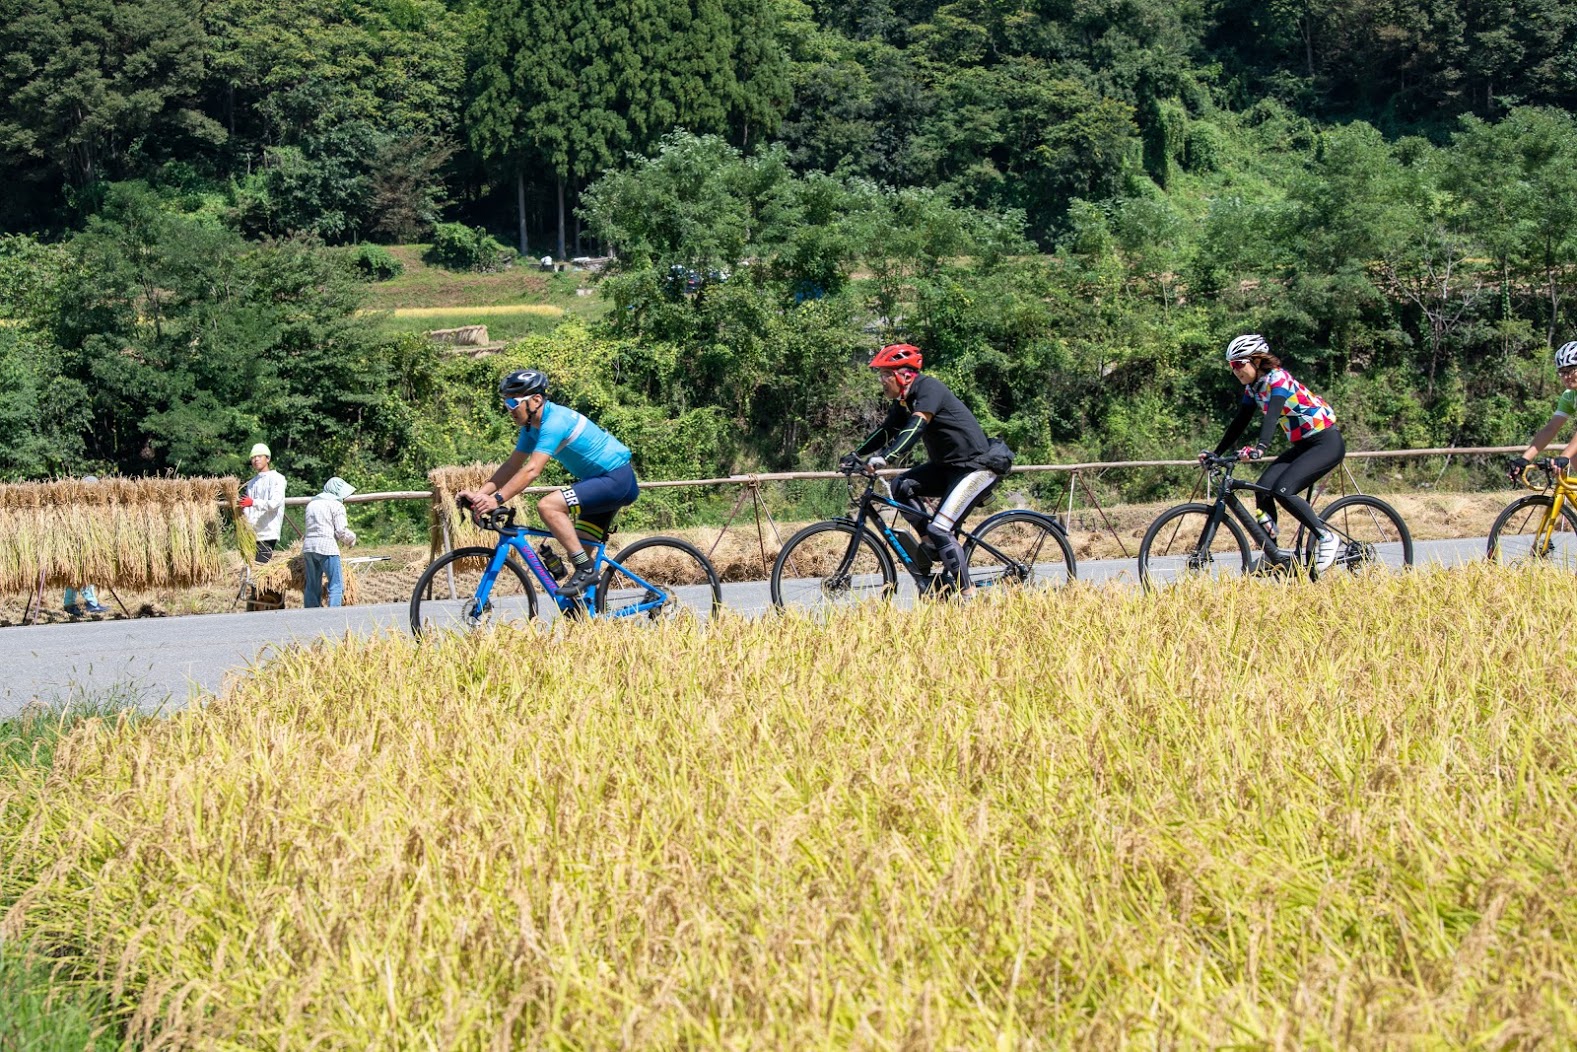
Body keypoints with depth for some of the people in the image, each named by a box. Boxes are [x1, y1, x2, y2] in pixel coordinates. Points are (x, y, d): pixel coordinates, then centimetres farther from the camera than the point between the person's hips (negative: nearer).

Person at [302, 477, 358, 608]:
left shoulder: (312, 503, 20)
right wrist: (351, 539, 13)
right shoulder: (336, 505, -2)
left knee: (312, 586, 10)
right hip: (327, 547, -7)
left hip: (308, 547, 7)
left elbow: (311, 526, 17)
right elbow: (342, 531, -7)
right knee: (336, 584, -5)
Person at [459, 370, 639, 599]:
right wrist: (479, 493, -4)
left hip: (617, 479, -10)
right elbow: (513, 466, 8)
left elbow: (532, 470, -30)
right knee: (577, 549, 9)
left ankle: (585, 570, -19)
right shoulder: (532, 425, 7)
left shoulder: (554, 421, -22)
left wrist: (496, 499, -35)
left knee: (548, 506, -23)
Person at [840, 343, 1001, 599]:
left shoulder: (928, 387, -19)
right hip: (947, 465, 9)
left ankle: (966, 593, -11)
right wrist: (855, 455, -2)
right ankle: (933, 544, 2)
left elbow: (916, 427, -32)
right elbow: (885, 432, 11)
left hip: (977, 466, -9)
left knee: (940, 529, -18)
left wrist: (885, 457, -43)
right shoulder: (903, 402, 9)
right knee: (902, 486, -6)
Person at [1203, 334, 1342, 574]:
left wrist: (1259, 447, -52)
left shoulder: (1278, 379, -20)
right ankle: (1273, 557, -1)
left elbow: (1273, 414, -37)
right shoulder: (1252, 388, 6)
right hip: (1302, 445, 9)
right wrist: (1216, 454, 1)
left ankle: (1325, 537, -10)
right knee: (1263, 488, -7)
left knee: (1283, 490, -24)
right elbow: (1239, 424, 9)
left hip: (1326, 443, -9)